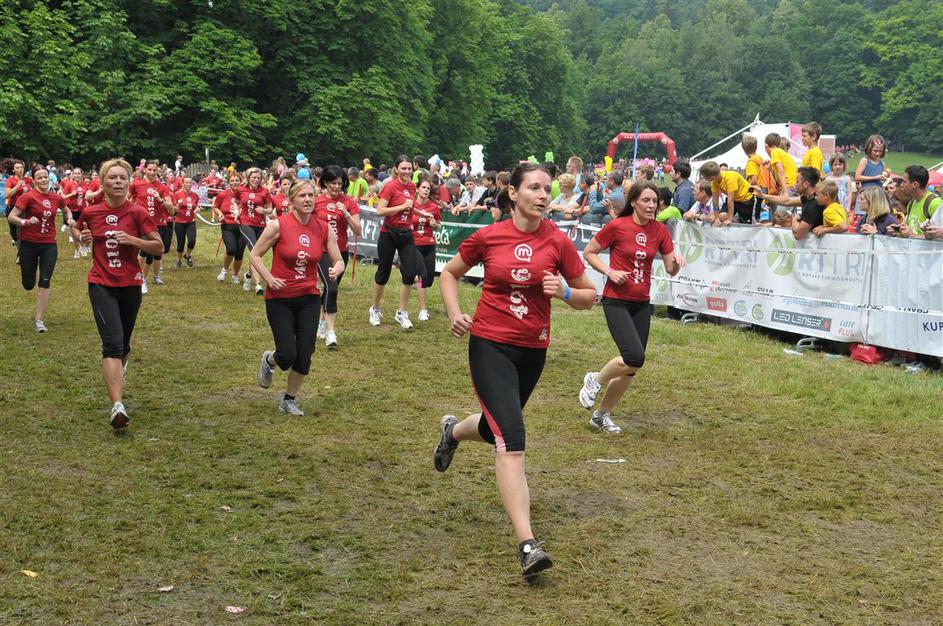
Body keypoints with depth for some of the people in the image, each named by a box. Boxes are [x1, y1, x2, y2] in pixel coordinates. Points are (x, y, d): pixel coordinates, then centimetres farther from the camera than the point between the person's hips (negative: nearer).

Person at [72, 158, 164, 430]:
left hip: (130, 285, 1)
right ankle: (117, 406, -26)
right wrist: (82, 237, -3)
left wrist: (133, 240, -20)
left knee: (123, 343, 16)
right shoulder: (91, 212, -1)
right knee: (113, 342, -17)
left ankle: (120, 368, 54)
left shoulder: (138, 212, -6)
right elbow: (76, 229, 20)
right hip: (101, 285, -1)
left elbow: (159, 247, -4)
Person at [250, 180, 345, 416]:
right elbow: (254, 255, -3)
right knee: (288, 355, -9)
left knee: (304, 355, 2)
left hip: (309, 298, 3)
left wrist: (336, 270, -18)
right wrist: (269, 279, -17)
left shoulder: (324, 229, -2)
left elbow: (339, 260, 5)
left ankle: (289, 400, 25)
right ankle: (269, 360, 29)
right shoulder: (278, 225, -12)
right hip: (279, 299, -3)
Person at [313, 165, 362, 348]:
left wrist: (346, 213, -16)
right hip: (322, 251, -3)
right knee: (331, 287, -19)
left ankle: (323, 323, 34)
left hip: (341, 252, 3)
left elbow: (358, 231, -4)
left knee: (332, 289, 14)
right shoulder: (316, 201, -3)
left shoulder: (349, 202, 0)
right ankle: (330, 332, -20)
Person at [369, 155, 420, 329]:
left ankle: (401, 313, 8)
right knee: (383, 272, 7)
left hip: (406, 234, 5)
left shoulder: (412, 186, 6)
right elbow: (379, 211, -20)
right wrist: (403, 206, -19)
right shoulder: (390, 186, -12)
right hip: (389, 234, -5)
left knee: (410, 273, -5)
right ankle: (375, 309, 26)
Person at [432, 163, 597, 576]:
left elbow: (589, 297, 4)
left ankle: (453, 430, 60)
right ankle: (527, 544, -21)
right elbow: (449, 273, 10)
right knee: (512, 439, -19)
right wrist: (454, 313, -6)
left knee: (495, 430, 22)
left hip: (532, 350, 4)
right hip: (489, 345, -3)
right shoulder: (487, 237, -6)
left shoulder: (558, 242, -5)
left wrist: (564, 291, -17)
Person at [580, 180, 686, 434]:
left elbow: (671, 270, 6)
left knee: (632, 367, 7)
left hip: (642, 304, 6)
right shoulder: (617, 226, -10)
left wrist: (677, 261, -16)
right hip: (616, 301, -6)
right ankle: (595, 380, 8)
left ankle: (602, 415, 25)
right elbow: (589, 252, 0)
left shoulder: (660, 230, 3)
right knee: (634, 358, -22)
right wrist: (609, 272, -14)